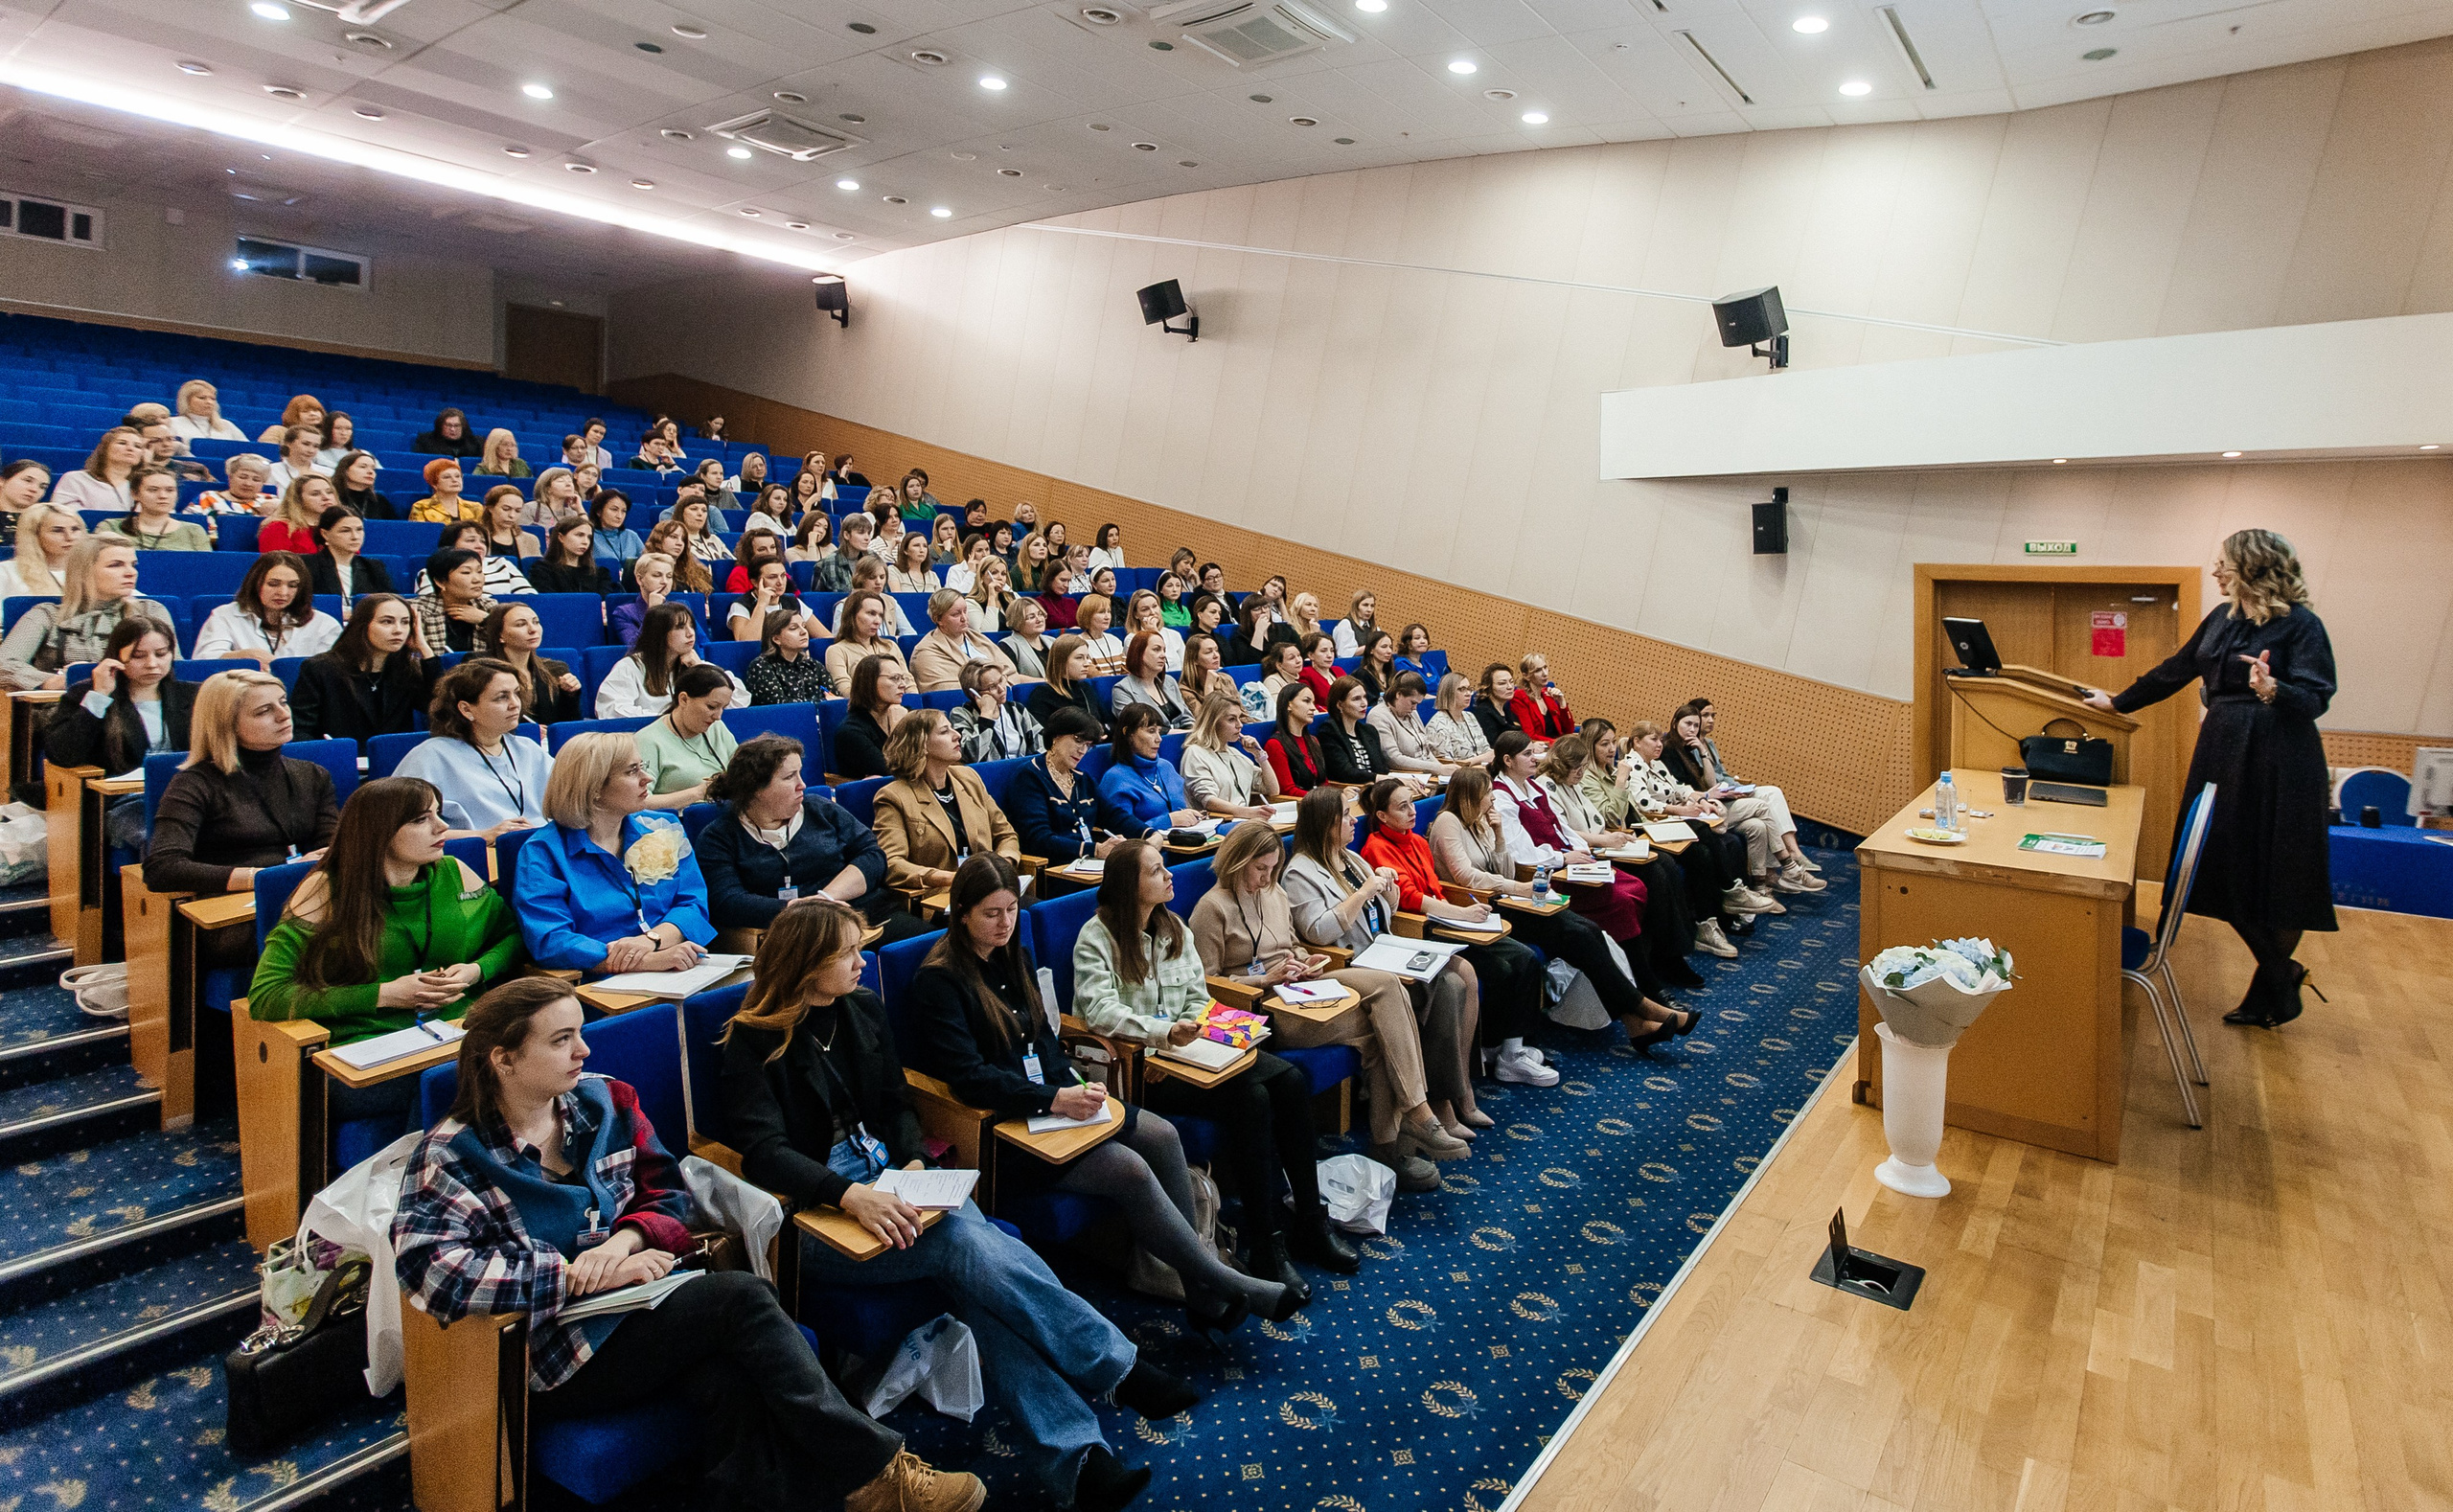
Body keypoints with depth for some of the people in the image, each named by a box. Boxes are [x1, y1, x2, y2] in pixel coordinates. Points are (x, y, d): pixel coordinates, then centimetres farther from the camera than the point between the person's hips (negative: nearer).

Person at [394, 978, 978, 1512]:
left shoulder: (605, 1101, 6)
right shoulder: (451, 1155, -8)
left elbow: (669, 1196, 11)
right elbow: (431, 1268, -24)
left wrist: (625, 1239, -14)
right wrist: (583, 1275, -23)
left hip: (638, 1308, 5)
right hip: (555, 1358, -5)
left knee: (730, 1381, -33)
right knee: (739, 1296, -27)